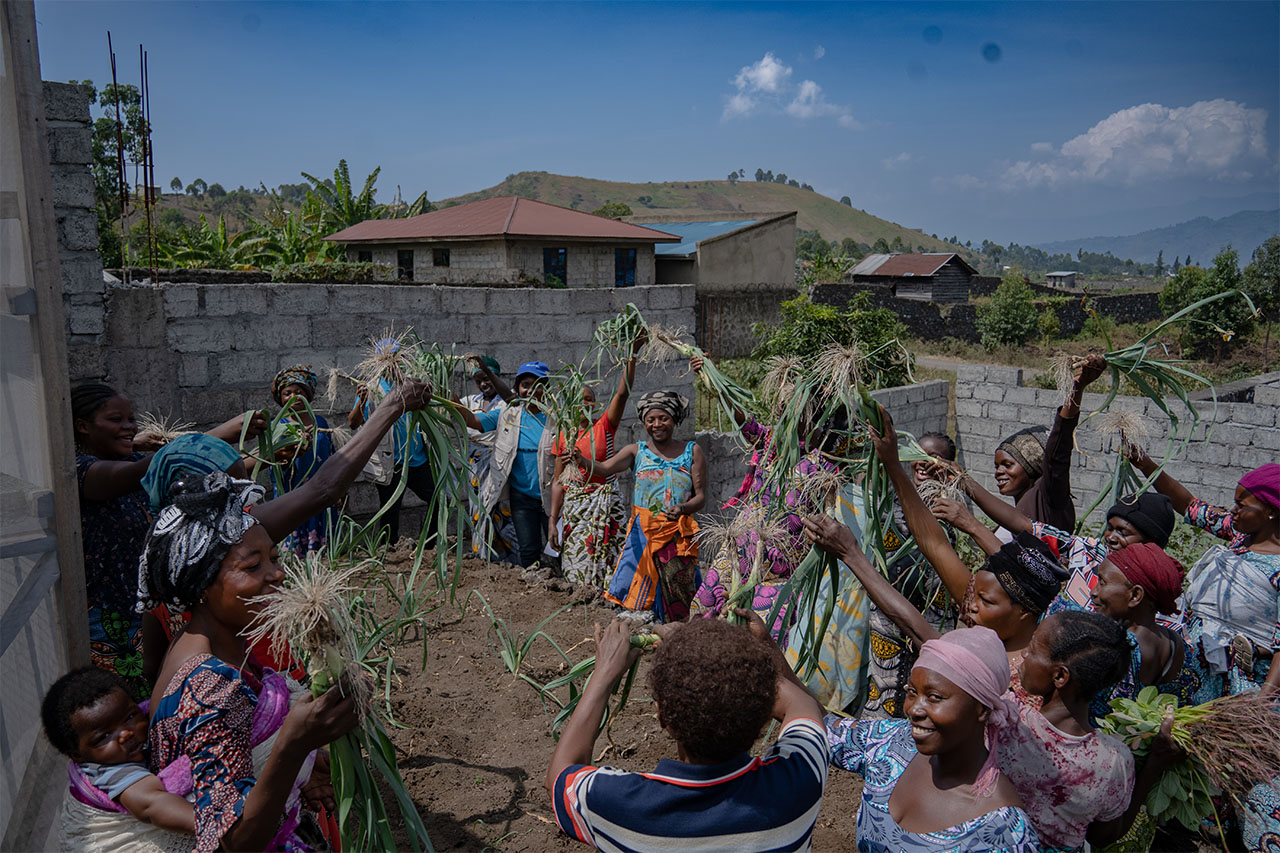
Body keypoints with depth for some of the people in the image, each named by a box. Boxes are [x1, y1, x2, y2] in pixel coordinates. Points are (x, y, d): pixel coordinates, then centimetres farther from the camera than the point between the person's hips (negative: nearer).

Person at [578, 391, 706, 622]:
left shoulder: (692, 452, 6)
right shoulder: (637, 451, 6)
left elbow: (701, 496, 2)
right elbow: (605, 468, -10)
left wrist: (682, 508, -19)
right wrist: (582, 460, -31)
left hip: (678, 534, 0)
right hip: (643, 533, 0)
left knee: (676, 602, 3)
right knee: (634, 594, -5)